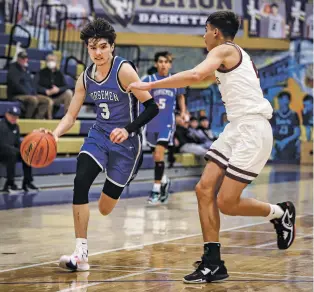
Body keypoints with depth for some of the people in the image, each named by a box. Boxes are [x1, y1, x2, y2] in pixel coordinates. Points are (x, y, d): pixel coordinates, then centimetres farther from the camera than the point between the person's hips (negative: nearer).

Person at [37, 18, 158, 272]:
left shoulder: (124, 70, -19)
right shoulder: (85, 78, -1)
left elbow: (152, 107, -18)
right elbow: (71, 116, 4)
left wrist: (128, 129, -31)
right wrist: (54, 134, -16)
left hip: (125, 141, -4)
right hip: (99, 134, 4)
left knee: (105, 209, 2)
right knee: (80, 181, -24)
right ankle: (81, 253, -20)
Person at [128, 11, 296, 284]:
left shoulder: (224, 50, -9)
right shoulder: (239, 56, 22)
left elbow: (195, 75, -24)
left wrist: (149, 85, -23)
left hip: (252, 130, -10)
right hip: (236, 129, 10)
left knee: (226, 202, -10)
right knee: (205, 189, -1)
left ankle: (280, 212, 14)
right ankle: (213, 264, 0)